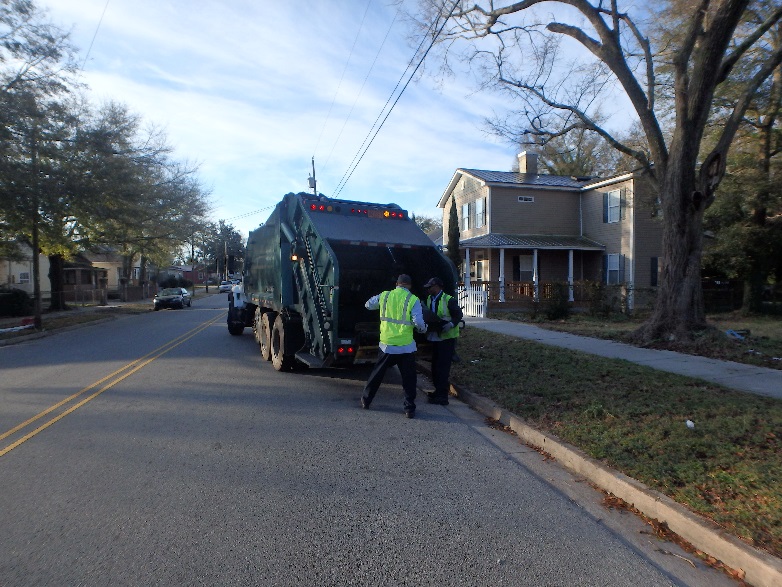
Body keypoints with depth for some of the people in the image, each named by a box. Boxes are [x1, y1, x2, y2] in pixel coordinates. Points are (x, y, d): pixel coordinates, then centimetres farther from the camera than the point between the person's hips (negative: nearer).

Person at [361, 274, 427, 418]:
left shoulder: (384, 296, 3)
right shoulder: (413, 300, -6)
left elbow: (368, 304, 18)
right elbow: (418, 322, -14)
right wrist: (423, 328, 8)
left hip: (387, 344, 3)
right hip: (406, 346, -3)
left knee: (377, 374, 19)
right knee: (409, 379, 10)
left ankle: (366, 400, 31)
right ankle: (409, 409, 12)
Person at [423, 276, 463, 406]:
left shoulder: (448, 300, -15)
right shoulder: (429, 299, 6)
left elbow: (459, 315, -11)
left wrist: (451, 324, -26)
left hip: (447, 338, -8)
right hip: (435, 337, 8)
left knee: (443, 367, -6)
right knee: (435, 366, 16)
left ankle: (442, 396, 2)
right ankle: (439, 391, 31)